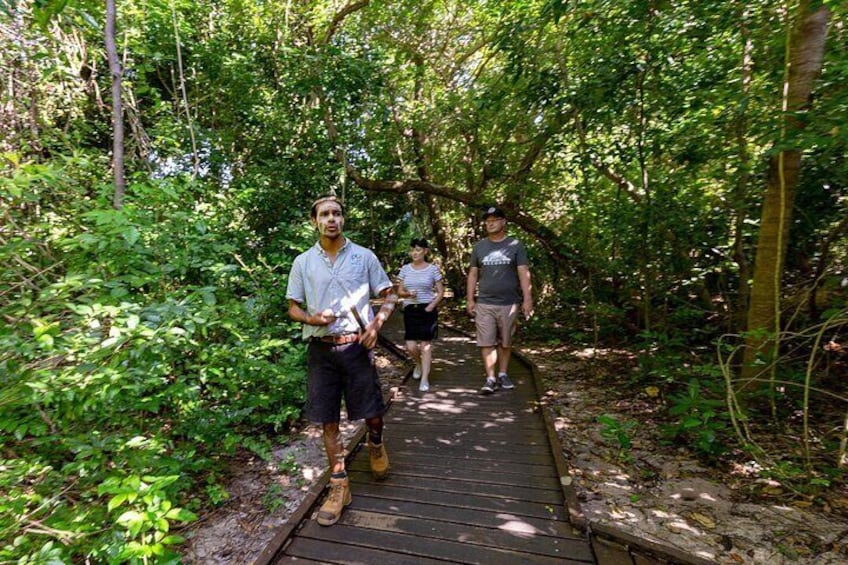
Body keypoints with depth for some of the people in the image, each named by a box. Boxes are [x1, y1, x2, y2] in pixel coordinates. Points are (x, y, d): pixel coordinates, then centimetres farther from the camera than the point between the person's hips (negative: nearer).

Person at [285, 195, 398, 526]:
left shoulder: (364, 256, 2)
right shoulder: (303, 262, 6)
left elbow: (389, 296, 6)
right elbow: (293, 308, 10)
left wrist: (376, 324, -10)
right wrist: (312, 318, -11)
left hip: (357, 346, -1)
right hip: (321, 350, 1)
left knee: (372, 413, 4)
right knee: (328, 421, 7)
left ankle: (375, 444, 41)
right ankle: (339, 486, 26)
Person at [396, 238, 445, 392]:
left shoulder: (433, 269, -1)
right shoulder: (405, 269, 6)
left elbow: (441, 291, 2)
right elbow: (400, 290, 10)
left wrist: (431, 306, -11)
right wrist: (408, 294, -11)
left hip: (427, 310, -2)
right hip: (410, 310, 3)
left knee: (426, 344, -2)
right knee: (411, 346, 0)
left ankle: (425, 379, 7)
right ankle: (419, 364, 33)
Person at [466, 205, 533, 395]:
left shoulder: (515, 245, 2)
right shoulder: (479, 246, 9)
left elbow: (523, 273, -1)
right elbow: (473, 274, 10)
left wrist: (527, 299, -9)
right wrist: (470, 300, 5)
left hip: (509, 303, -1)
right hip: (484, 303, 1)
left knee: (505, 342, 9)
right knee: (487, 342, -2)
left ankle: (503, 374, 25)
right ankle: (490, 379, 5)